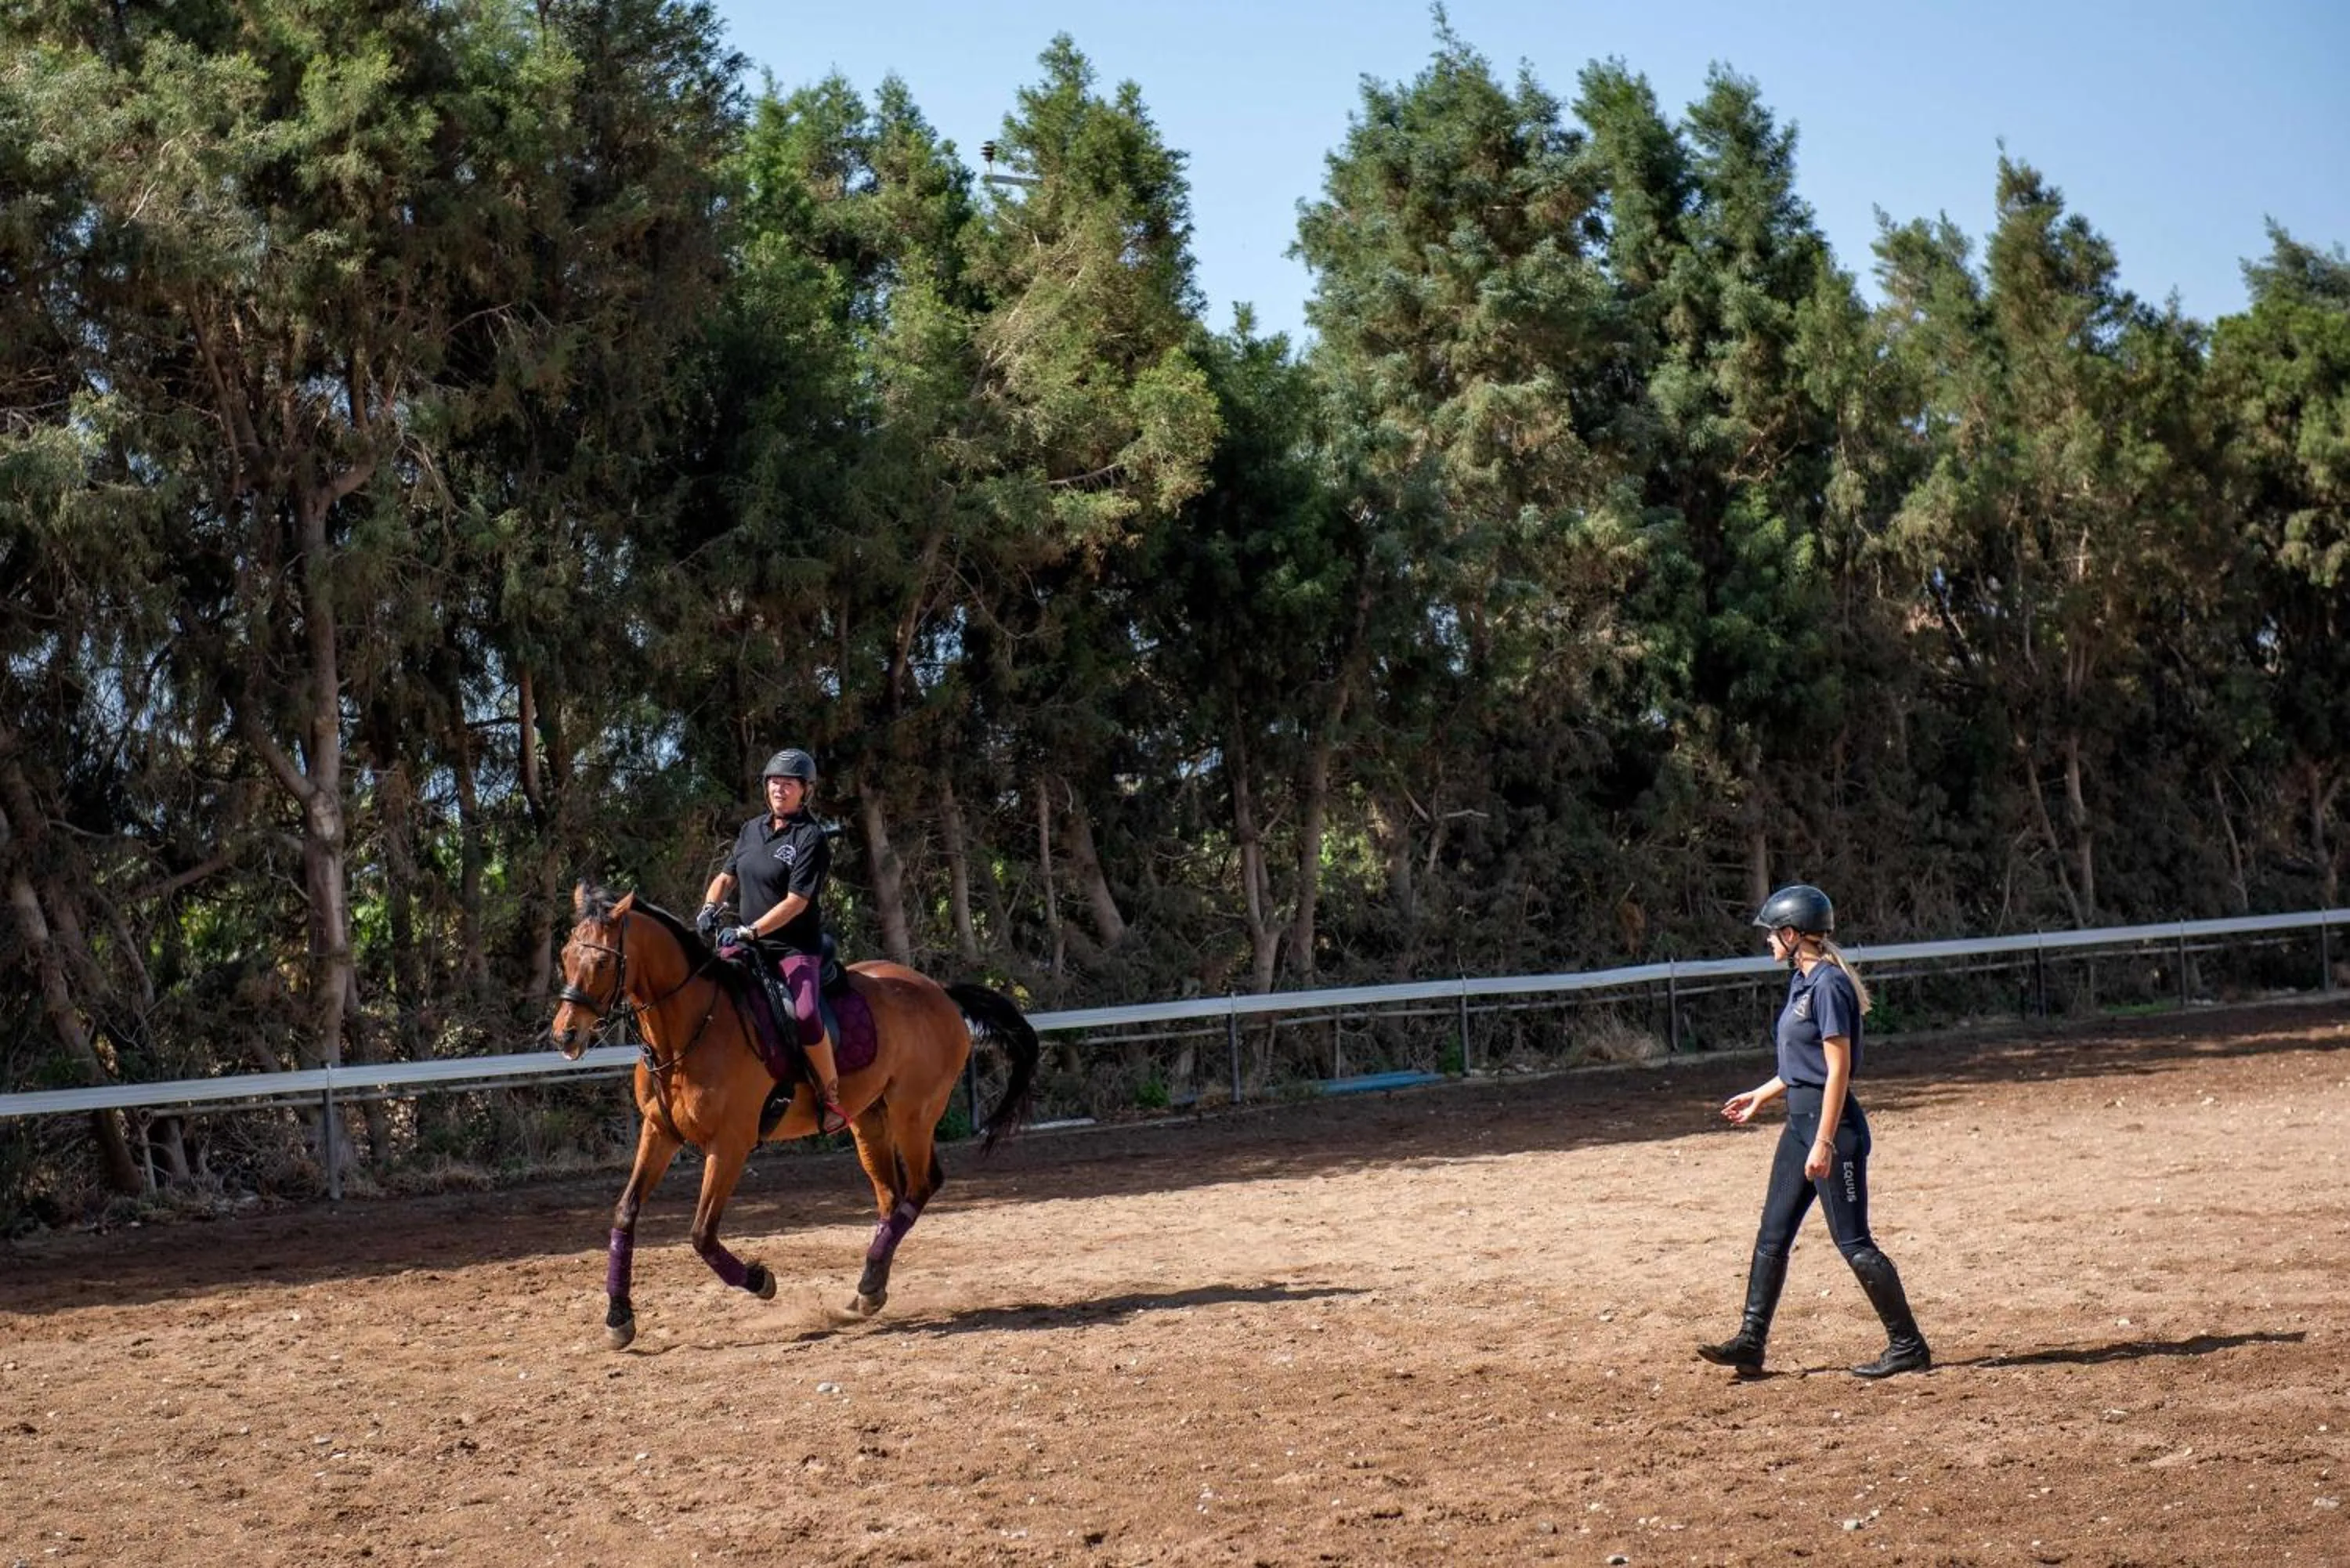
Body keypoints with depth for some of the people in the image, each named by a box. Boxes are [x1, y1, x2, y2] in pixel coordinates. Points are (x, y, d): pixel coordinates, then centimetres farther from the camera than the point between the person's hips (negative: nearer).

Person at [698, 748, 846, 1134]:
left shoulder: (811, 838, -11)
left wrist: (749, 932, -24)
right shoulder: (753, 829, 11)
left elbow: (796, 901, -18)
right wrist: (710, 907, -5)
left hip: (796, 947, -7)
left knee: (804, 1014, -29)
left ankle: (832, 1099, -16)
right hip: (748, 941, 7)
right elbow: (727, 876, 17)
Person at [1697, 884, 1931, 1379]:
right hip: (1800, 1120, 10)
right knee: (1773, 1235, 9)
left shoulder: (1828, 984, -17)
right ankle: (1750, 1343, 13)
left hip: (1831, 1121, -10)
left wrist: (1824, 1143, -22)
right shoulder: (1802, 981, 12)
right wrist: (1761, 1097, 31)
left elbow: (1838, 1069, -20)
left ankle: (1908, 1347, 5)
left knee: (1852, 1240, -4)